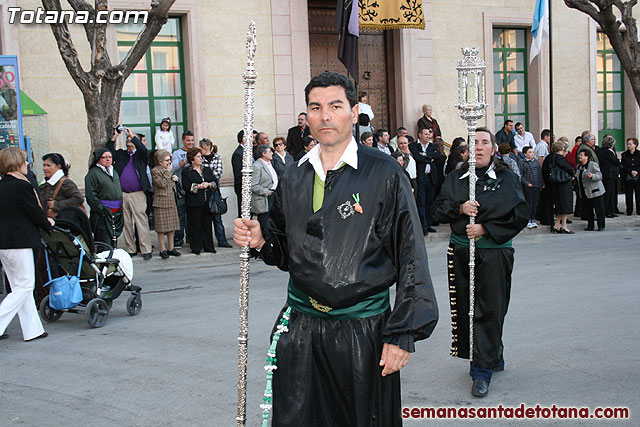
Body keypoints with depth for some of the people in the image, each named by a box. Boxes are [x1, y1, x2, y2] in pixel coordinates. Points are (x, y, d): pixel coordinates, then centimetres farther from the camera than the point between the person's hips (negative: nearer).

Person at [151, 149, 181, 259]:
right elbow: (162, 184, -18)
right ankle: (163, 249, 5)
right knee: (161, 227, -2)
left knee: (172, 226, 9)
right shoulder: (155, 171, -8)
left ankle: (171, 248, 17)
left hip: (171, 202, 7)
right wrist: (168, 172, -13)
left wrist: (175, 179, 6)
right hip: (161, 202, -7)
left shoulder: (170, 170, 16)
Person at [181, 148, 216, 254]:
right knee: (195, 225, -2)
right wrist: (198, 186, -17)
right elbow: (185, 186, -11)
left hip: (207, 202, 5)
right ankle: (196, 248, 4)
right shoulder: (186, 171, 0)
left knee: (207, 224, 8)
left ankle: (208, 246, 15)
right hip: (194, 203, -5)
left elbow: (214, 182, 14)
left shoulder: (207, 170, 17)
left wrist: (209, 184, -7)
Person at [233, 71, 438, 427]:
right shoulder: (294, 178, 8)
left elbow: (410, 259, -8)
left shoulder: (384, 174, -7)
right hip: (300, 330, 4)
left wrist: (402, 335, -12)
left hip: (363, 330, -3)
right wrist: (260, 241, -4)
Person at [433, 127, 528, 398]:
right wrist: (460, 208, -11)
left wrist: (486, 229, -12)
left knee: (489, 311, -4)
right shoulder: (455, 178, 9)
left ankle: (482, 370, 3)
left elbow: (520, 216, -5)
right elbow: (439, 210, 8)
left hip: (494, 252, -3)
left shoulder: (507, 179, 0)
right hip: (460, 251, 3)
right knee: (465, 309, 8)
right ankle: (494, 357, 27)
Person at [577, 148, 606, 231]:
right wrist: (576, 176, 6)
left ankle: (601, 226, 7)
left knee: (599, 209, 0)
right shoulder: (579, 166, 11)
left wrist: (592, 176, -32)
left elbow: (600, 176, -16)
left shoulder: (593, 165, -13)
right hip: (585, 192, 7)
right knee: (586, 209, 8)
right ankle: (590, 226, 18)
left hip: (595, 191, -7)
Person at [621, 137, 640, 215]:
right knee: (628, 194, 0)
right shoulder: (624, 155, 7)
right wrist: (631, 171, -15)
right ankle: (629, 211, 6)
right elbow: (624, 166, -1)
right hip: (628, 178, 1)